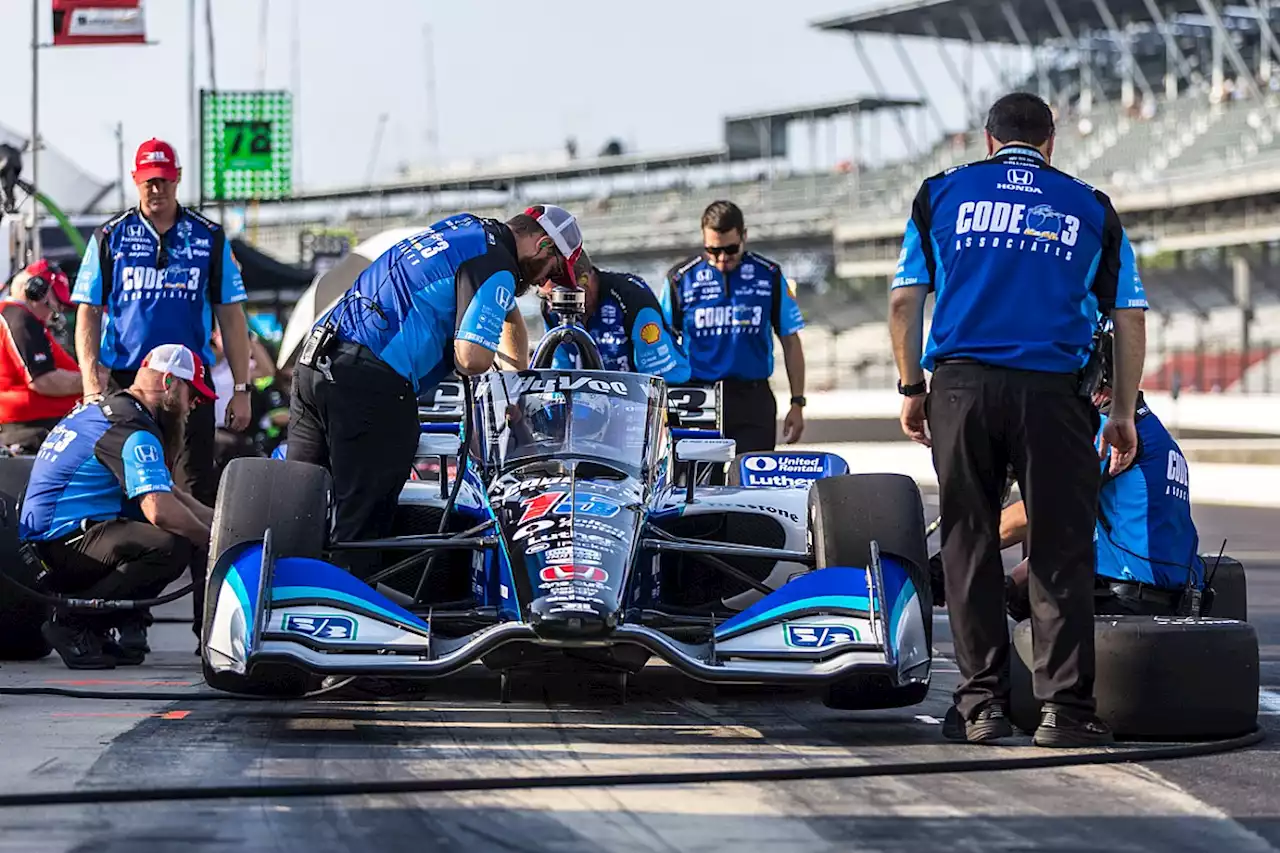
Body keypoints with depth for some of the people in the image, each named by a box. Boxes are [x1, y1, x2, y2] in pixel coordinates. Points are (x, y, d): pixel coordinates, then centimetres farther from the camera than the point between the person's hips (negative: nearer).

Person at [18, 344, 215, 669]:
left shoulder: (106, 411, 21)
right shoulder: (131, 428, -13)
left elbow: (168, 492, 26)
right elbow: (159, 509, -25)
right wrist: (212, 540, -10)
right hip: (62, 544, -10)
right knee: (172, 547, -29)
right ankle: (73, 624, -17)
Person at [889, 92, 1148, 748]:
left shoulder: (942, 193, 14)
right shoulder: (1090, 207, 15)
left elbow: (905, 300, 8)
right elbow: (1130, 317, 12)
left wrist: (911, 388, 16)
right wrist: (1122, 414, 18)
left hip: (960, 387, 1)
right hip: (1053, 393, -1)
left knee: (970, 547, 7)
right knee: (1060, 552, 2)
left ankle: (981, 705, 7)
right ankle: (1065, 707, -2)